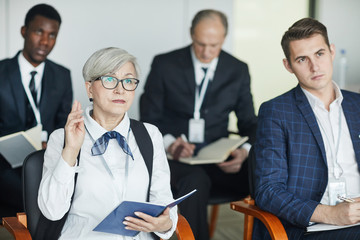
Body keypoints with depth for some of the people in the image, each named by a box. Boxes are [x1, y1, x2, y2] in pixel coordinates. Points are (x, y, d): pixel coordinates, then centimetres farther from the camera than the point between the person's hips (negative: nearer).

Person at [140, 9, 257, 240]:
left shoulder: (238, 70, 7)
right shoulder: (164, 64, 0)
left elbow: (249, 123, 8)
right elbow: (149, 119, 1)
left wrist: (244, 152, -15)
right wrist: (169, 143, -21)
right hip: (174, 155, -2)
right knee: (196, 181, -37)